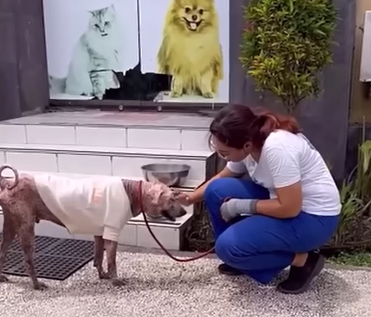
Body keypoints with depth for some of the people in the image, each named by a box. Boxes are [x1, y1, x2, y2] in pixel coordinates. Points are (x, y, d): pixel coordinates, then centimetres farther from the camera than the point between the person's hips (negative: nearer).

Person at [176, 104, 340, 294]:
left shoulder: (277, 147, -32)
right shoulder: (247, 143, -6)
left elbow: (290, 208, -29)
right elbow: (221, 178, 12)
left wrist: (241, 206, -19)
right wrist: (191, 198, 0)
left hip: (314, 217, -8)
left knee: (228, 246, -19)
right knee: (217, 190, -5)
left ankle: (301, 260, -2)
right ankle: (240, 259, 11)